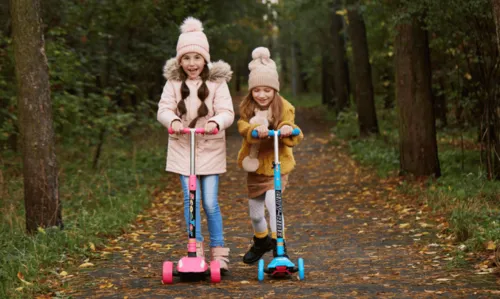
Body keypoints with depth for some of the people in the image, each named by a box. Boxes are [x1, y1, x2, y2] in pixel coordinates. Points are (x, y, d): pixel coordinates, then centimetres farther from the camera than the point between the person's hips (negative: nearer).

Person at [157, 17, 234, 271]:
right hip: (182, 148, 1)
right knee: (191, 200, -2)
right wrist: (173, 120, -29)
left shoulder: (217, 82, -3)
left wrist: (215, 122, -32)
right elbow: (164, 109, -7)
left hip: (210, 149, -1)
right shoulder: (173, 82, 1)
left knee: (211, 203, -2)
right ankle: (196, 250, 8)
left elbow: (227, 112, -10)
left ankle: (218, 251, 10)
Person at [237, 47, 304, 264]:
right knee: (255, 213, 14)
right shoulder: (246, 109, -1)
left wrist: (288, 130, -42)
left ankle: (279, 245, -13)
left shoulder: (284, 108, -7)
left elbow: (292, 138, -18)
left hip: (277, 165, -3)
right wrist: (256, 130, -43)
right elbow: (243, 127, -21)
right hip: (254, 166, 3)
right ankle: (261, 240, 43)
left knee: (272, 201, -25)